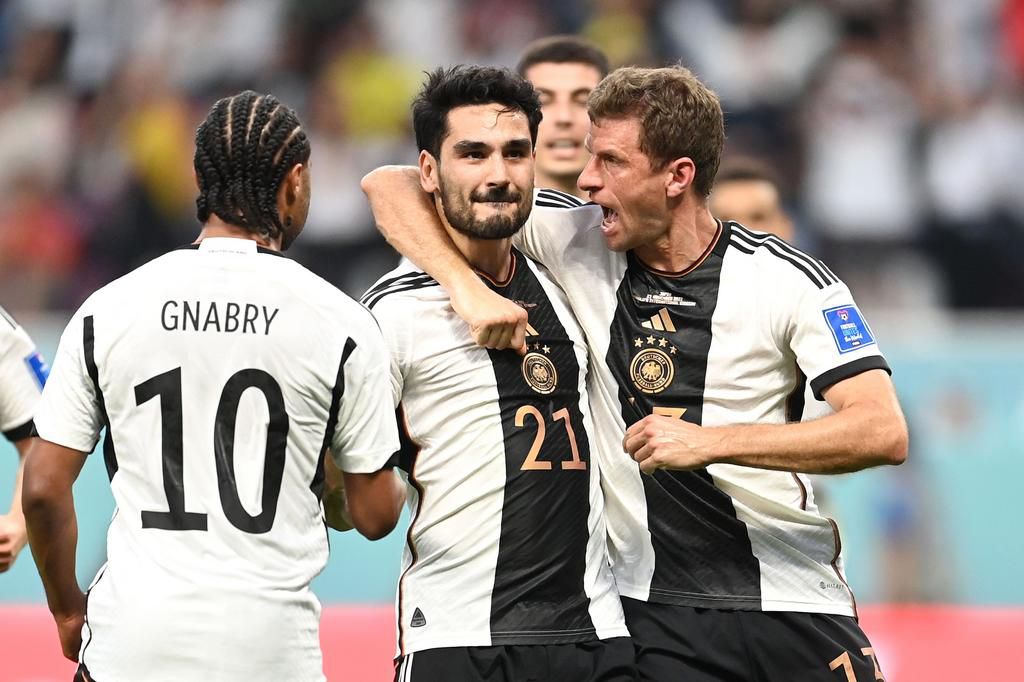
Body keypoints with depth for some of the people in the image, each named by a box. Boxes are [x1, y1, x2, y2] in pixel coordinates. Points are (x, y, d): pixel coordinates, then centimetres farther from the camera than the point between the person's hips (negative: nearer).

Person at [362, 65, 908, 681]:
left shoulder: (789, 279, -7)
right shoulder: (579, 246, -1)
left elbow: (883, 433, -17)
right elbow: (390, 186, 0)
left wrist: (709, 441, -25)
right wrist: (468, 286, -19)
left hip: (793, 602, -1)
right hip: (654, 604, 1)